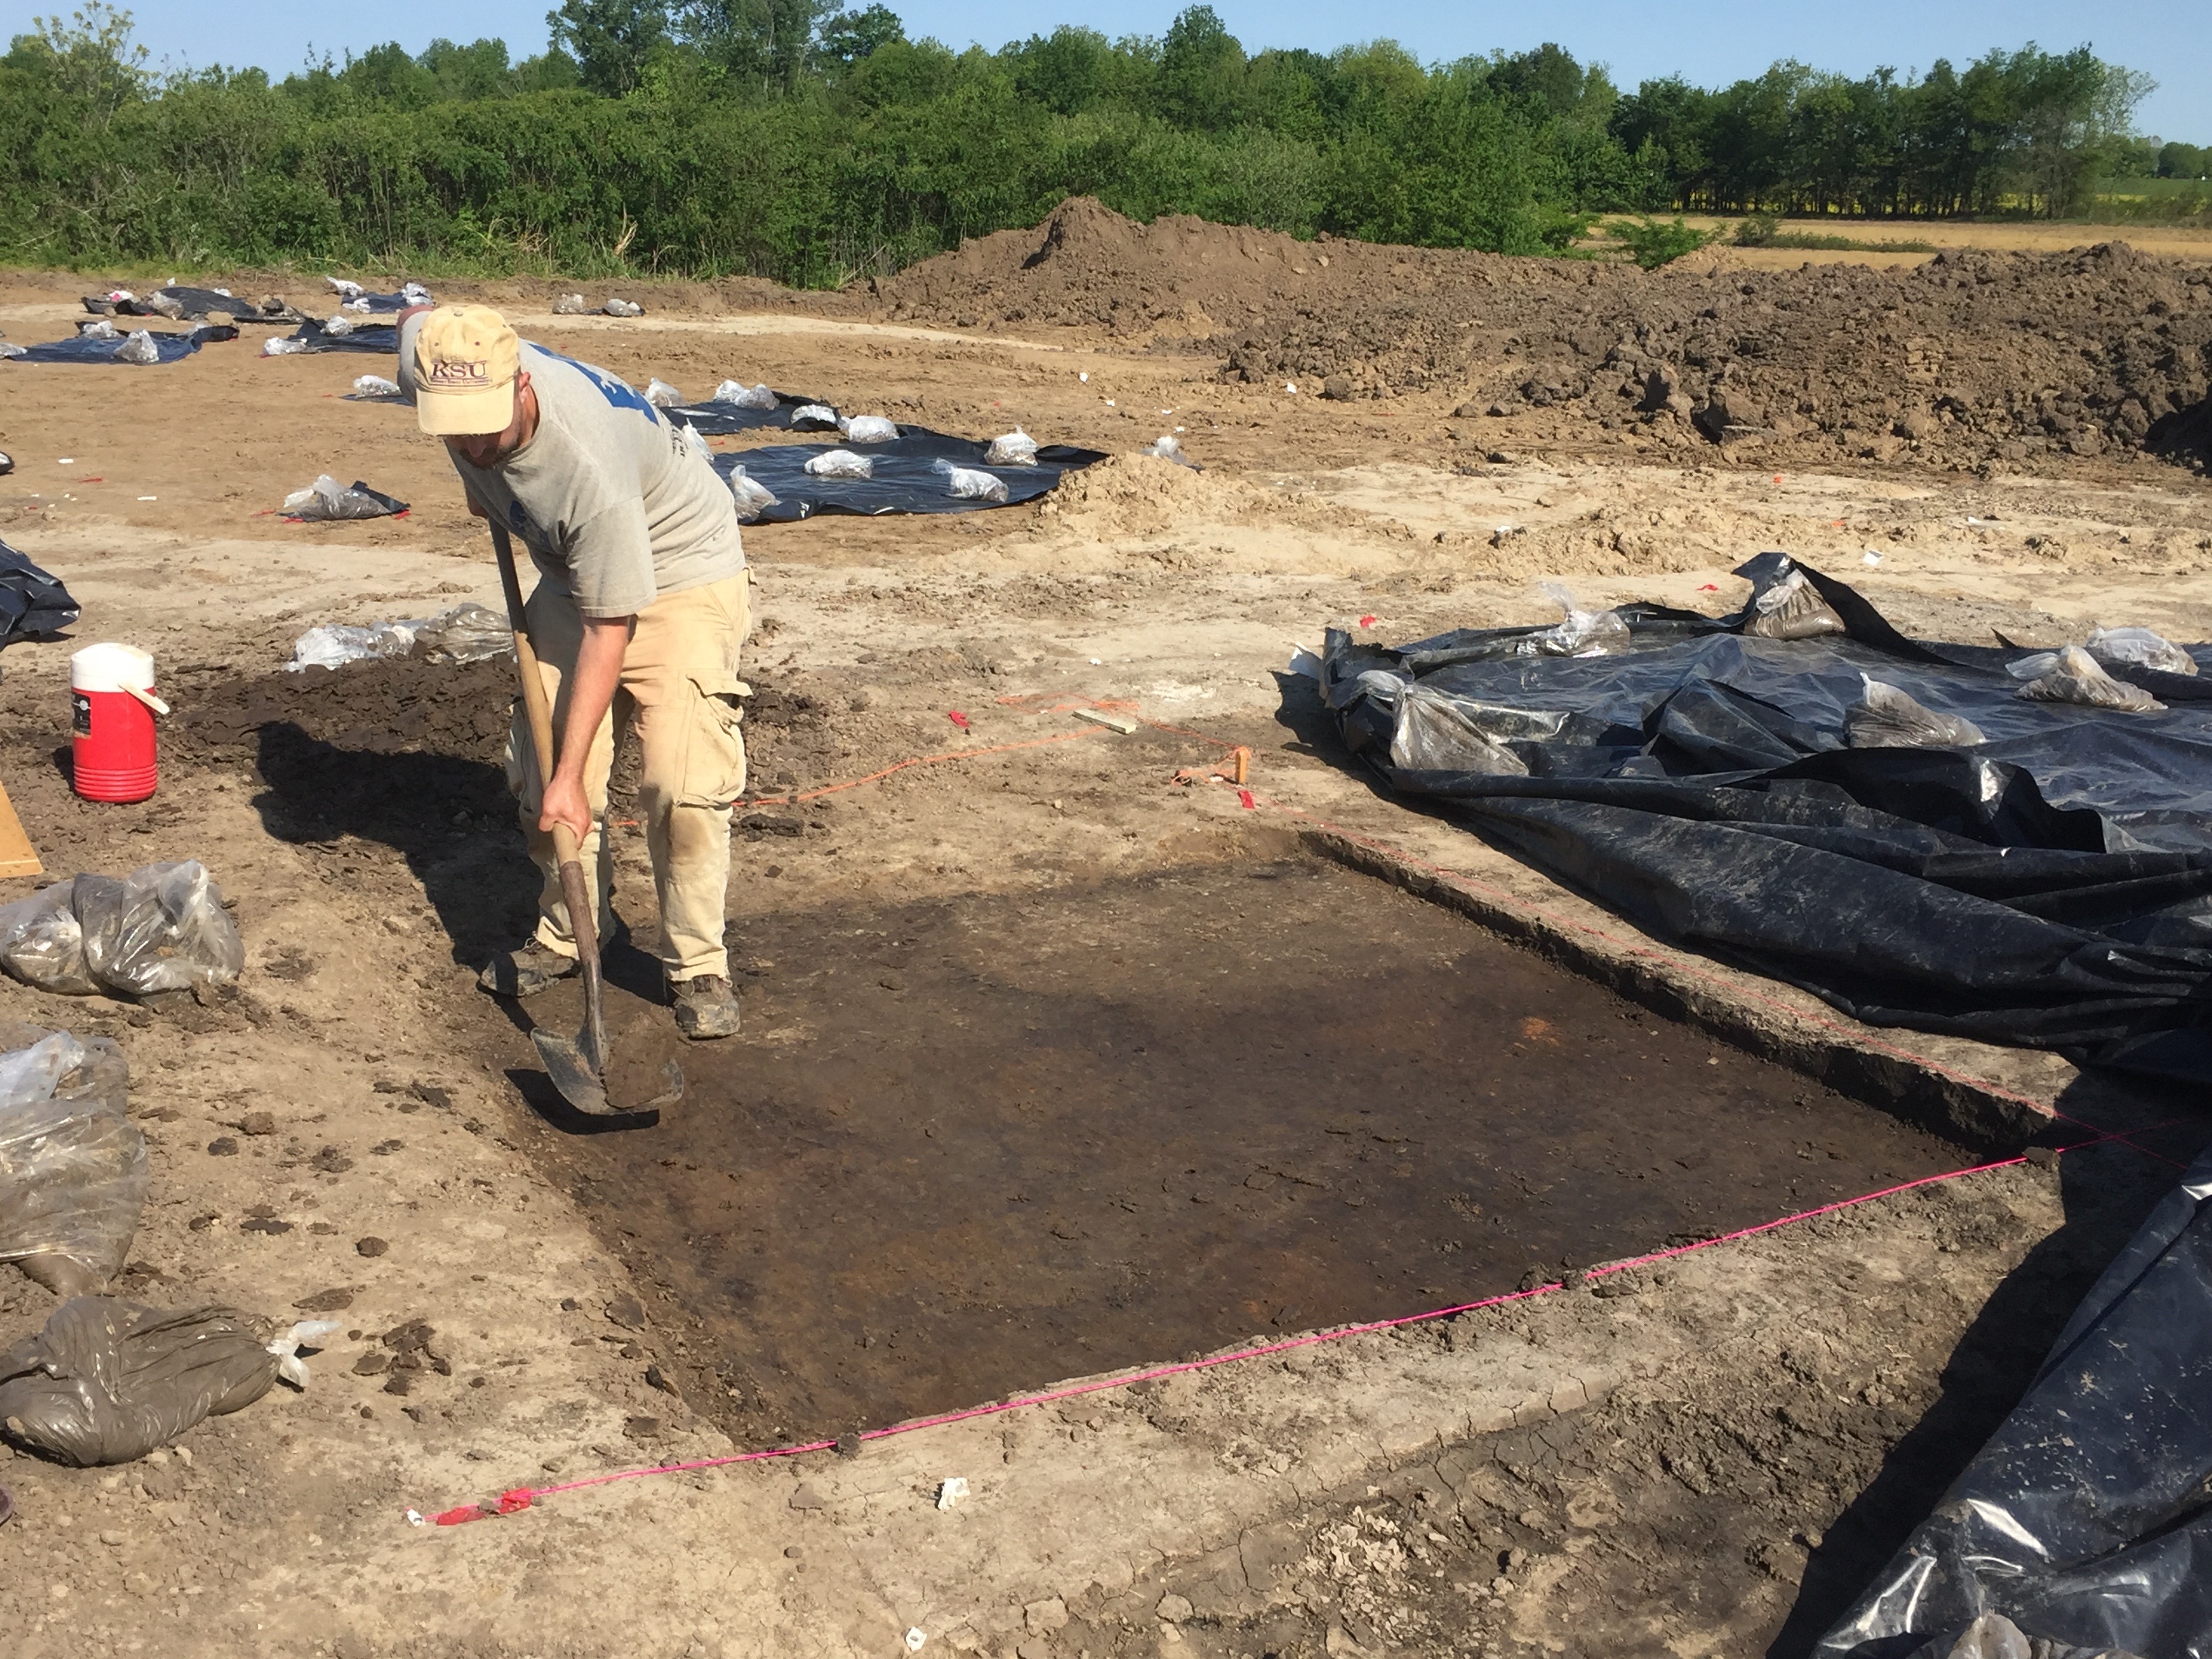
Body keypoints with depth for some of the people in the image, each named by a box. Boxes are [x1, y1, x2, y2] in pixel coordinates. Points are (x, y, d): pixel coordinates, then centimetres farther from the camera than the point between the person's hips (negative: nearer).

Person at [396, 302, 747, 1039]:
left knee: (681, 780, -18)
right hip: (573, 571, 7)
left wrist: (570, 776, -30)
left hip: (681, 570, -7)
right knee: (537, 763, 4)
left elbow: (607, 629, -33)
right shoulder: (434, 364, -21)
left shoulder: (590, 466, -41)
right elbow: (417, 315, 7)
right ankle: (567, 931, 22)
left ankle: (697, 967, -5)